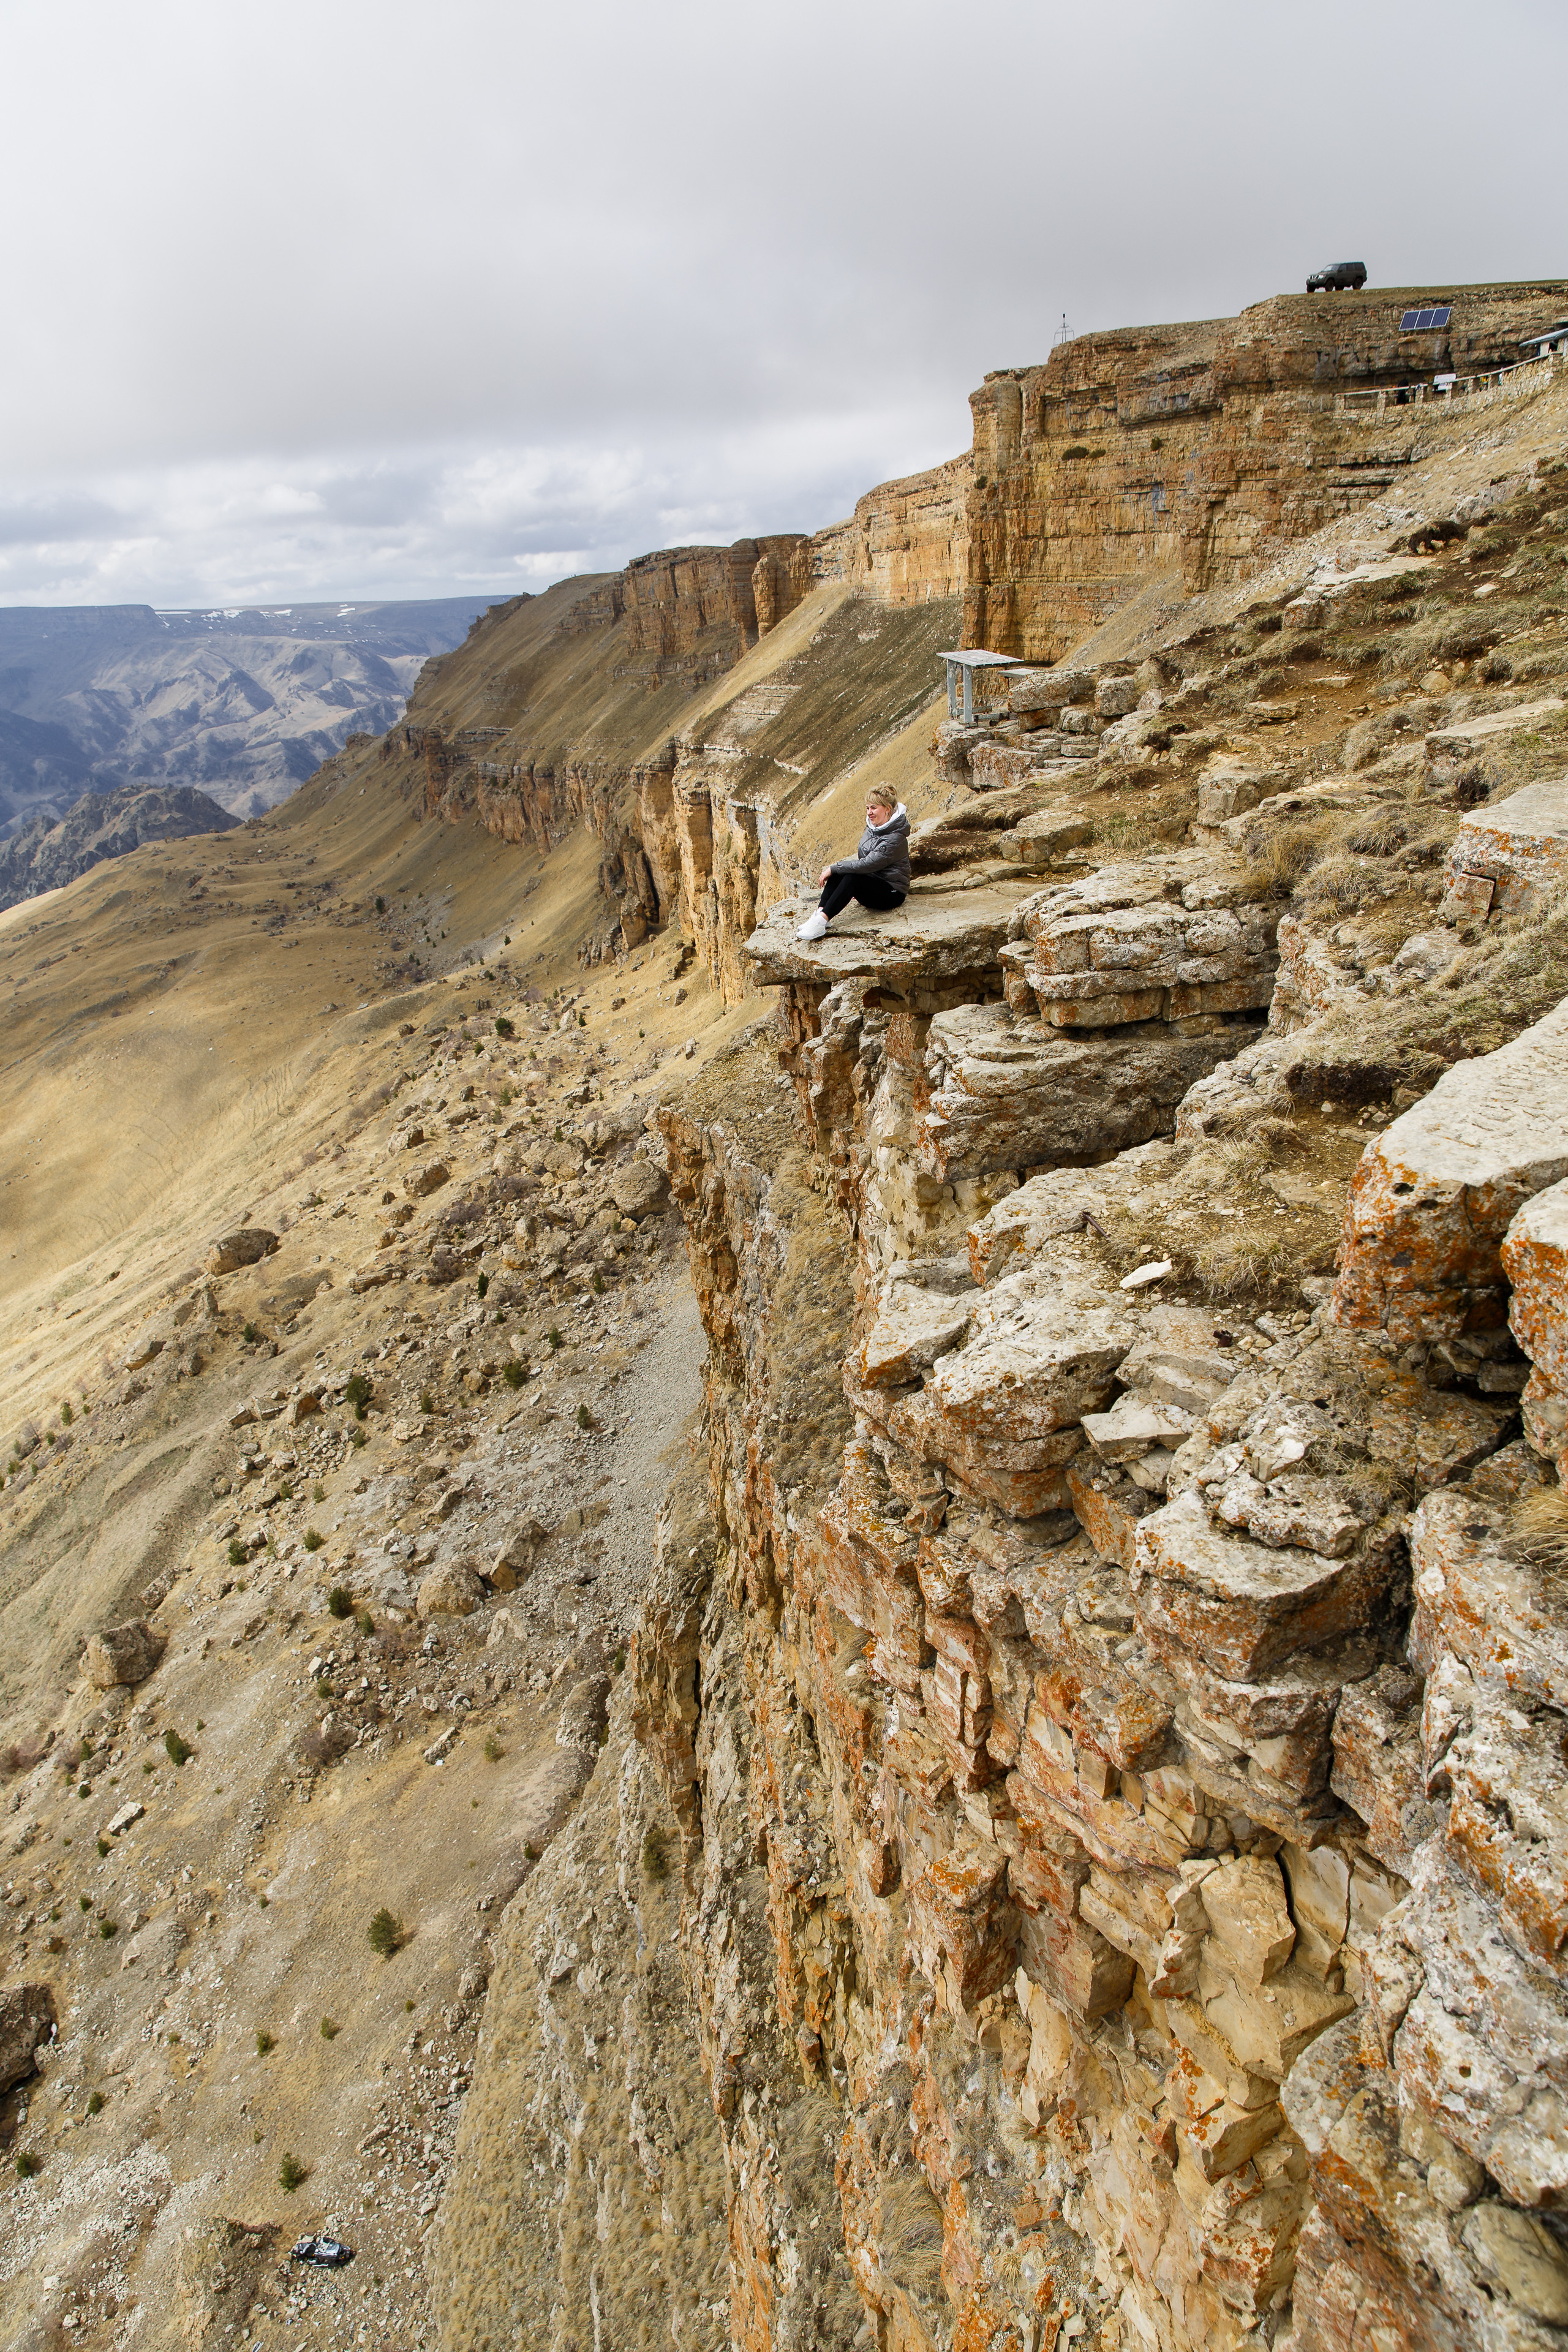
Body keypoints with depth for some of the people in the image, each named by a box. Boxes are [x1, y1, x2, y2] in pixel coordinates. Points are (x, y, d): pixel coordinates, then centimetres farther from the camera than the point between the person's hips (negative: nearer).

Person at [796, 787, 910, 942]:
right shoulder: (872, 828, 6)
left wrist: (833, 869, -24)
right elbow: (863, 860, 10)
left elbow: (867, 864, -27)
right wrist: (834, 870, -4)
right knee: (838, 873, -16)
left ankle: (822, 921, -39)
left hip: (893, 893, -8)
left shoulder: (895, 839, -21)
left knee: (852, 877, -31)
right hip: (872, 886, 8)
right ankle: (820, 913, -27)